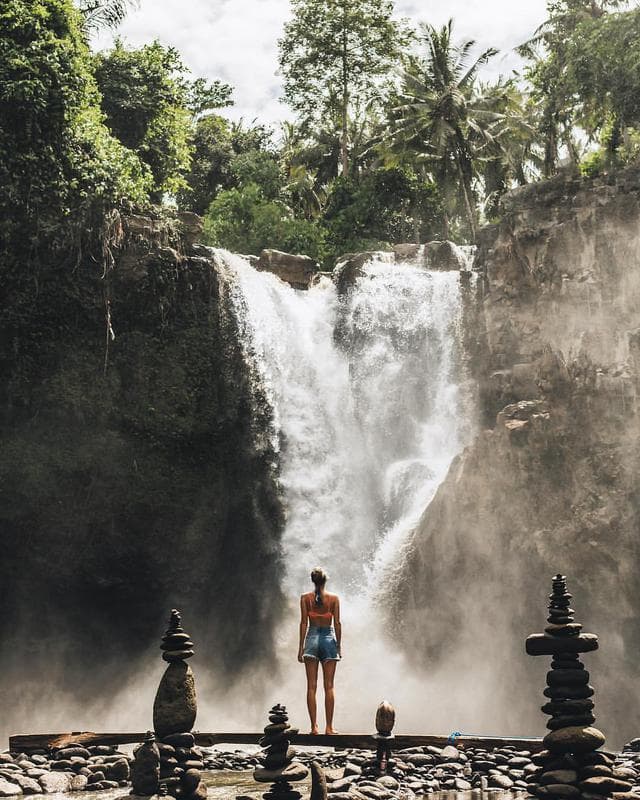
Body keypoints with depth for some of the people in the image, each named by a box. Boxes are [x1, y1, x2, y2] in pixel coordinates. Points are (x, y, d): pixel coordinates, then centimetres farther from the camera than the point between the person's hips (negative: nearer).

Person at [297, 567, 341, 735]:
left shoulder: (305, 598, -1)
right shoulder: (334, 598, -2)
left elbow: (304, 623, -3)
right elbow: (337, 623, -2)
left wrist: (301, 647, 1)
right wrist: (339, 645, 6)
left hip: (312, 637, 0)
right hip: (329, 638, 0)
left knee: (311, 686, 3)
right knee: (329, 686, 3)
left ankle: (314, 726, 0)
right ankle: (329, 727, 1)